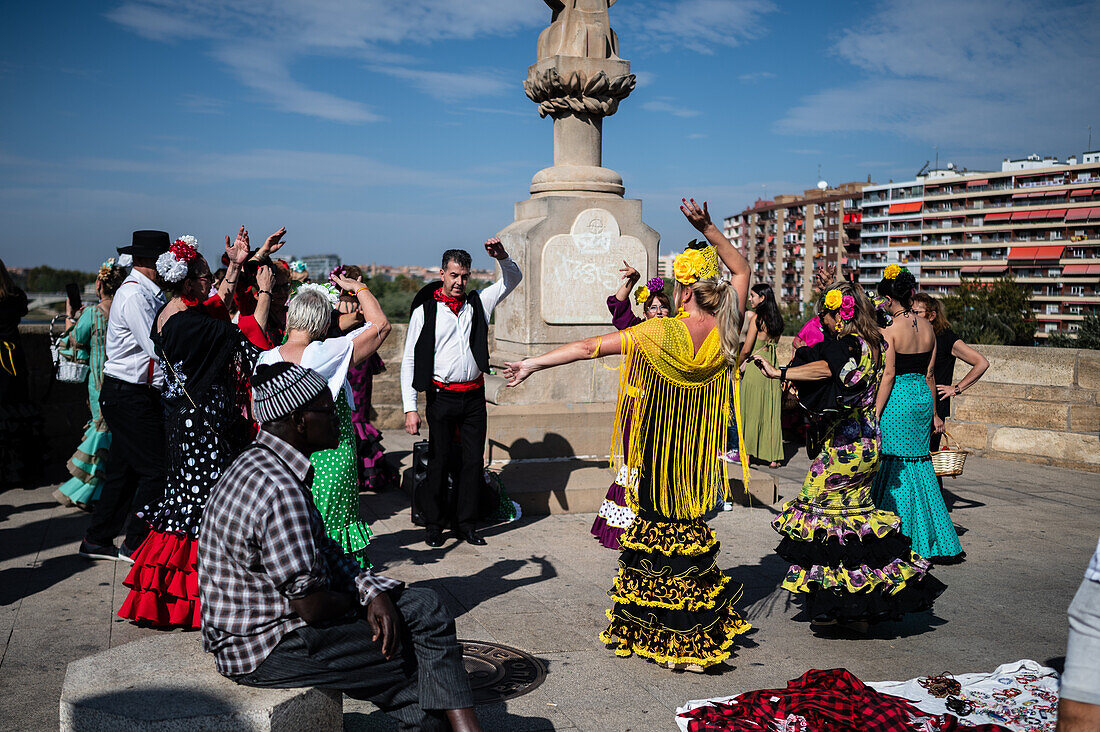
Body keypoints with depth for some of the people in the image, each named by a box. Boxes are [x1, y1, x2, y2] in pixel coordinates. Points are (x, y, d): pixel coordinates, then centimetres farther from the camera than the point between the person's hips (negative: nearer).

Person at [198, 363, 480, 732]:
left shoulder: (261, 465, 7)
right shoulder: (280, 492, -28)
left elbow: (325, 549, 10)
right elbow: (311, 604, -26)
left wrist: (372, 591, -5)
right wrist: (360, 597, -5)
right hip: (269, 648, -9)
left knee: (424, 607, 5)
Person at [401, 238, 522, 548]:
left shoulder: (477, 303, 9)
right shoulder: (425, 310, -1)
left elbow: (513, 279, 16)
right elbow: (409, 361, -1)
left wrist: (502, 257, -7)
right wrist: (410, 407, -9)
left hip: (474, 396, 3)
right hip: (442, 397, -3)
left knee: (473, 461, 6)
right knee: (439, 461, 3)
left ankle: (466, 523, 20)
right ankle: (434, 524, 19)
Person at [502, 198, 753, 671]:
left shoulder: (661, 333, -20)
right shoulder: (725, 331, -7)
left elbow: (590, 347, -18)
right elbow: (741, 269, 9)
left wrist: (535, 363, -12)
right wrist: (707, 227, 1)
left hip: (658, 454, -4)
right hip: (700, 454, 4)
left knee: (652, 533, 9)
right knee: (691, 533, 15)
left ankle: (637, 630, 23)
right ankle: (694, 637, 24)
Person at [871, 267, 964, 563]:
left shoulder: (890, 330, -13)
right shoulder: (928, 328, 7)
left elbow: (888, 375, -16)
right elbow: (930, 374, 11)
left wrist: (875, 413, -13)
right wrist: (933, 413, 17)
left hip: (898, 400, -7)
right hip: (923, 398, 7)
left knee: (895, 468, 3)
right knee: (921, 466, 14)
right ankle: (940, 543, 19)